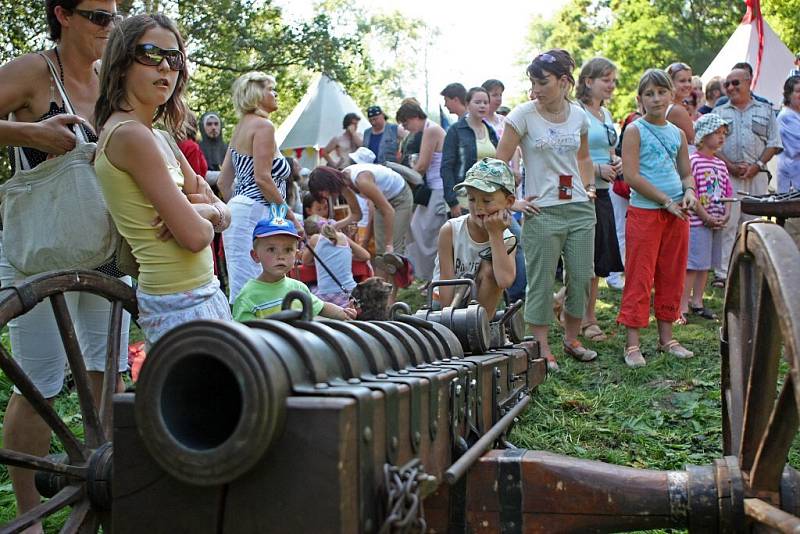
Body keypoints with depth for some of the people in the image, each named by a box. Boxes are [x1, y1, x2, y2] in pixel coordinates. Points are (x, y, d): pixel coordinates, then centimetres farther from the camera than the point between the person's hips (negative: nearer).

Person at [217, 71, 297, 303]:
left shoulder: (241, 127, 19)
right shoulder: (263, 125, -8)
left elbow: (223, 182, 18)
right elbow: (262, 178, -17)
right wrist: (292, 218, -12)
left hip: (237, 208, 10)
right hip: (255, 211, -10)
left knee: (239, 290, 12)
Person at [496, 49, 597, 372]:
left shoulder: (578, 115, 6)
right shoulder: (523, 115, -7)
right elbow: (500, 164, -6)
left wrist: (589, 186, 13)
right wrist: (513, 202, -10)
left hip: (581, 210, 5)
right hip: (542, 212, -4)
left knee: (582, 278, 9)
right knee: (541, 283, 1)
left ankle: (571, 339, 28)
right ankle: (542, 349, 13)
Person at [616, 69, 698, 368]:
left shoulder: (678, 133, 12)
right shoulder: (635, 131, -5)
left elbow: (686, 173, 19)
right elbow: (631, 176, -14)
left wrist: (689, 192, -5)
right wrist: (667, 201, -15)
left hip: (676, 214, 6)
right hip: (644, 212, -6)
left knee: (672, 276, 11)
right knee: (639, 278, -4)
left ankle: (666, 338, 22)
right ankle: (632, 344, 1)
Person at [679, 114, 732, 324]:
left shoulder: (721, 165, 13)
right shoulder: (693, 161, -11)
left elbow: (727, 192, 16)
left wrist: (726, 215, 0)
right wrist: (706, 217, -15)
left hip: (717, 223, 8)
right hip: (697, 222, -8)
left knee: (706, 265, 13)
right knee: (692, 266, -7)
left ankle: (697, 302, 23)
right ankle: (683, 308, -4)